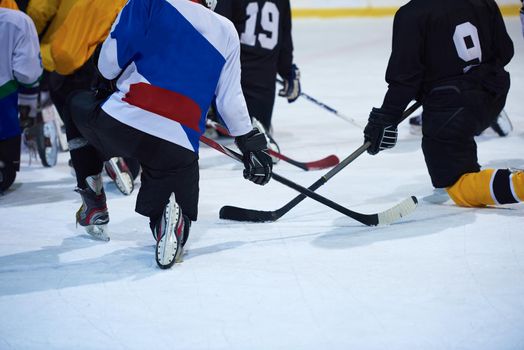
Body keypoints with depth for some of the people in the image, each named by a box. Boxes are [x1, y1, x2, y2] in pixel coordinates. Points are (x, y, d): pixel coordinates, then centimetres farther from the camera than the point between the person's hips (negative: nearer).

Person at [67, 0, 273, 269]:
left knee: (81, 105, 31)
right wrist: (252, 142, 26)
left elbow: (111, 59, 1)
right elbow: (230, 99, 13)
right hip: (178, 146, 2)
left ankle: (93, 208, 25)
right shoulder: (226, 32, 13)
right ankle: (174, 222, -20)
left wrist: (109, 84, 23)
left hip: (120, 121, -1)